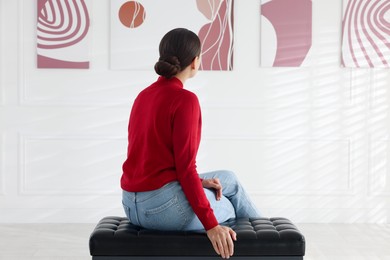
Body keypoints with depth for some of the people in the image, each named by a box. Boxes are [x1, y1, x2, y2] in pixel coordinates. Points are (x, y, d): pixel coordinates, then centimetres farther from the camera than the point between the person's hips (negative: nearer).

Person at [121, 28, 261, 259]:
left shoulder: (145, 95, 11)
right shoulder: (185, 100, -16)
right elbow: (185, 167, -19)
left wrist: (198, 182, 13)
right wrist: (211, 225, -17)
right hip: (166, 205, -8)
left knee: (228, 180, 28)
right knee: (229, 210, 25)